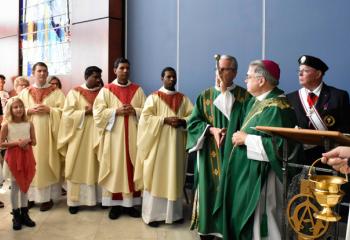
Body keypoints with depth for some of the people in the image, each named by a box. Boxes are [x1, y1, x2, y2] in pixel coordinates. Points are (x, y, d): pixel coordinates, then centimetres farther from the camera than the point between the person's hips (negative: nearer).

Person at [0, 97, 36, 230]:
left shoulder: (29, 124, 1)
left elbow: (34, 142, 5)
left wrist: (27, 141, -15)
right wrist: (16, 143, -18)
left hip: (27, 156, 3)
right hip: (13, 157, -2)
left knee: (25, 185, 11)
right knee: (15, 186, 5)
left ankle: (24, 214, 22)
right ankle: (16, 216, 16)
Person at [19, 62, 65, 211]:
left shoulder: (56, 92, 4)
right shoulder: (24, 93, 11)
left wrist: (49, 110, -15)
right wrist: (30, 110, -10)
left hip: (48, 133, -2)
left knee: (46, 162, -1)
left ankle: (47, 196, 7)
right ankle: (31, 195, 15)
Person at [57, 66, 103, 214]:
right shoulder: (75, 92, 0)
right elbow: (68, 113, -8)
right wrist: (86, 112, -15)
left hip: (97, 134, 3)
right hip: (79, 135, -2)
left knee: (96, 167, 6)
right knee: (78, 168, 2)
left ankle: (98, 197, 15)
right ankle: (74, 200, 10)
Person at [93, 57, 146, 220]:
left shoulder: (138, 90, 9)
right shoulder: (106, 90, 3)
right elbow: (98, 111, -4)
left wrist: (134, 111, -13)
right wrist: (116, 111, -15)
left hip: (133, 135, 2)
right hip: (114, 135, -2)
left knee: (132, 167, 5)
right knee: (114, 169, 1)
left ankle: (130, 203, 14)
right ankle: (115, 204, 11)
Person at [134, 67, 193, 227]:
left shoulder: (183, 98, 11)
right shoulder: (154, 97, 0)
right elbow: (145, 118, -10)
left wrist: (182, 121, -14)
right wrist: (165, 120, -18)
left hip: (177, 144, 3)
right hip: (158, 143, -3)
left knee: (175, 177, 9)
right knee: (155, 177, 1)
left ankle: (174, 212, 20)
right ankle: (152, 214, 11)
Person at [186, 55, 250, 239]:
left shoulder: (244, 95, 0)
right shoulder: (205, 96, 6)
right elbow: (193, 123, 1)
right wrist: (212, 129, -14)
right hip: (210, 155, 2)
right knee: (210, 190, 7)